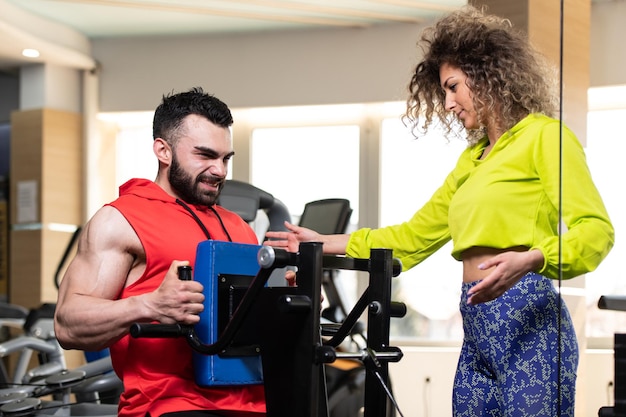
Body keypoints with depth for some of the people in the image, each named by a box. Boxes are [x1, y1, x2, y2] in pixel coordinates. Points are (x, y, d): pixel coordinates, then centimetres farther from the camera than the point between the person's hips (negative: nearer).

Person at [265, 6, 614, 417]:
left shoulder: (544, 136, -3)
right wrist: (322, 243, 24)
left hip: (528, 321, -8)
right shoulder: (472, 159, 21)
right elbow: (413, 237, 26)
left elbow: (596, 230, -13)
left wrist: (528, 260, -30)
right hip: (477, 329, 8)